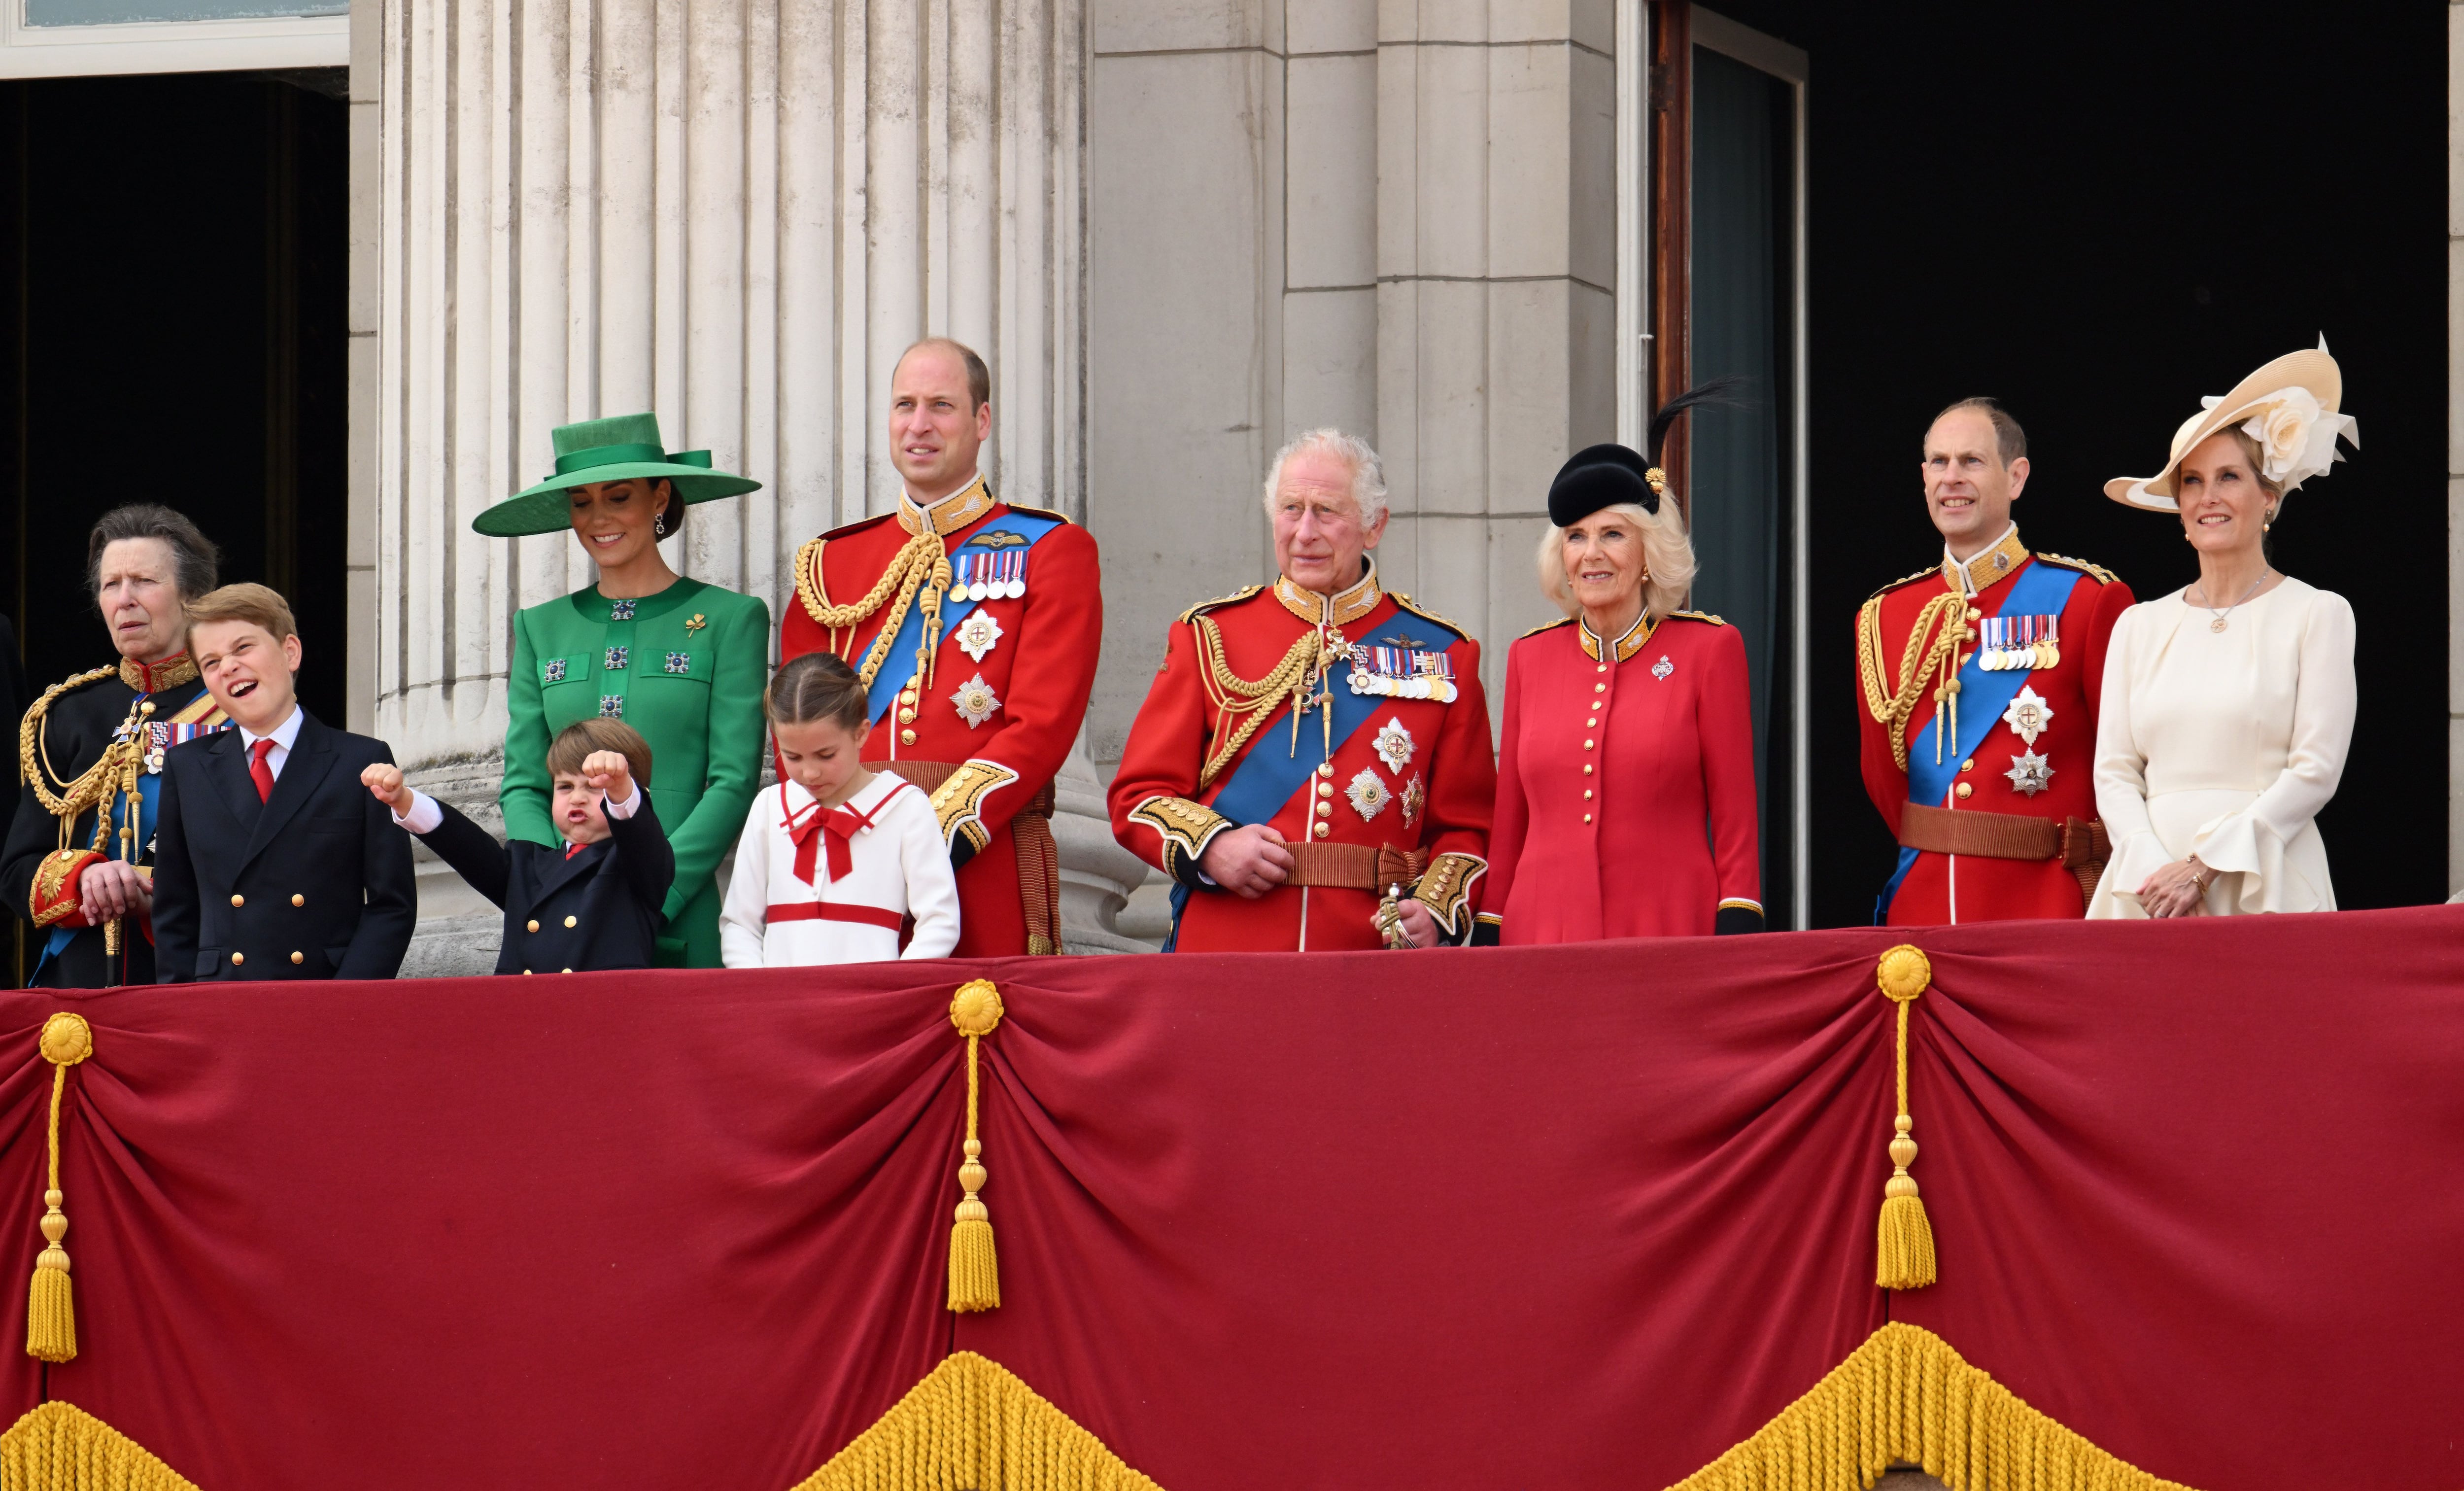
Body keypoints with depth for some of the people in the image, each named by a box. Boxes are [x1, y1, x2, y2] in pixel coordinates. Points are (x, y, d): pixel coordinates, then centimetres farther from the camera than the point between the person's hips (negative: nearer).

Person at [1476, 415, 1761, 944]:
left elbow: (1736, 818, 2)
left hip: (1670, 934, -3)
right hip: (1541, 936, 3)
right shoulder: (1530, 657, 11)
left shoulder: (1709, 648, 3)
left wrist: (1736, 951, -6)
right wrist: (1487, 940, 11)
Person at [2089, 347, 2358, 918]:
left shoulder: (2318, 615, 3)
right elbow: (2113, 771, 9)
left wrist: (2203, 868, -11)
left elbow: (2316, 772, -4)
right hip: (2149, 891, 3)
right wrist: (2153, 870, -10)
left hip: (2268, 891, -3)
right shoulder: (2140, 625, 14)